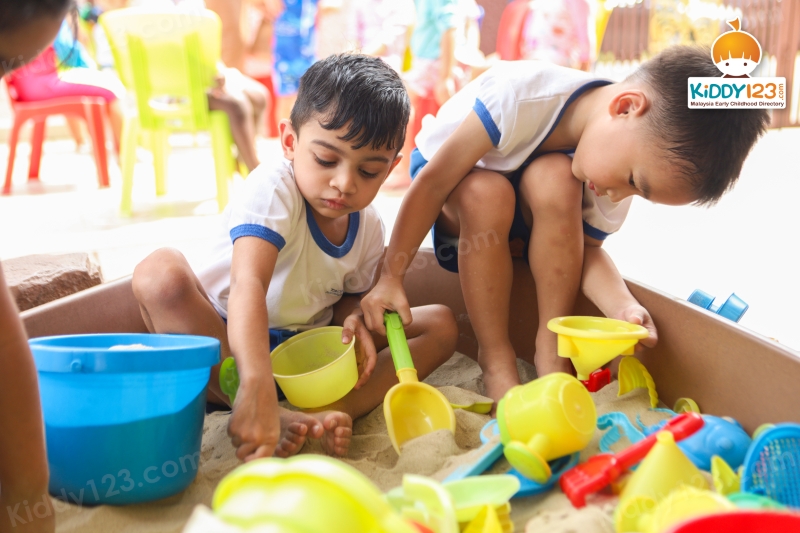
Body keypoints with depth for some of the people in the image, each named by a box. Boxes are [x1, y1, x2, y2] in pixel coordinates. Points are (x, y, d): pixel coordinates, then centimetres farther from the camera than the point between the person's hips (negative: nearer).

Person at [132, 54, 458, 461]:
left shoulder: (368, 228, -4)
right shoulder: (274, 188, -24)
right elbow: (249, 284, -41)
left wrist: (352, 321, -17)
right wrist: (257, 387, -55)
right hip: (224, 340, -5)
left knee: (440, 324, -7)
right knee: (160, 272, -35)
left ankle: (327, 413, -31)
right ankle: (278, 419, -38)